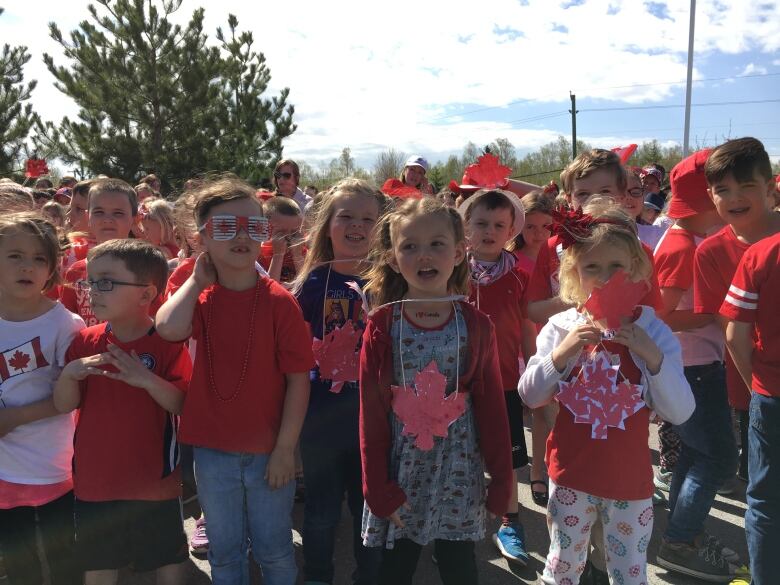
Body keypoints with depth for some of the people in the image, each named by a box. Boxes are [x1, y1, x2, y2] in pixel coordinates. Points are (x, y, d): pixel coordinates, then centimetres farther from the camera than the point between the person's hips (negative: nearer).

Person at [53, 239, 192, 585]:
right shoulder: (84, 341, 0)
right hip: (94, 481, 4)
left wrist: (146, 379, -31)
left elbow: (183, 404, -16)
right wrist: (69, 375, -19)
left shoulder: (167, 343, -12)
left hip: (154, 480, -3)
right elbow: (64, 405, 0)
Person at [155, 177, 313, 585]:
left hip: (268, 451, -2)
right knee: (224, 552, 19)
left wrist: (285, 448, -12)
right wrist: (198, 280, -13)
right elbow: (169, 328, -25)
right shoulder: (199, 297, -1)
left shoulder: (278, 301, -11)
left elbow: (298, 379, -11)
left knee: (274, 550, 14)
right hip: (213, 449, 3)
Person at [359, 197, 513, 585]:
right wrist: (378, 487, -5)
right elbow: (371, 412, -4)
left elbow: (492, 407, 0)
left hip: (459, 476, 1)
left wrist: (502, 480, 2)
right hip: (402, 476, 0)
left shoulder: (476, 326, -5)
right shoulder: (382, 327, -7)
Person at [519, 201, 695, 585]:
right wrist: (561, 353, -22)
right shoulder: (559, 328, -6)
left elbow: (680, 413, -10)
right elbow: (530, 397, -8)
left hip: (630, 480, 0)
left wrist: (653, 356, -24)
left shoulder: (653, 331, -7)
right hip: (570, 476, 0)